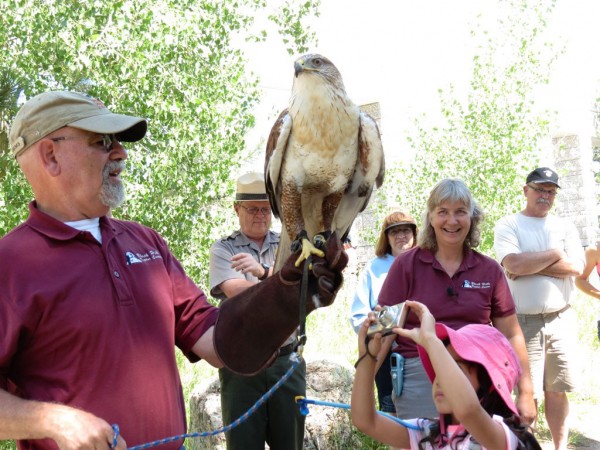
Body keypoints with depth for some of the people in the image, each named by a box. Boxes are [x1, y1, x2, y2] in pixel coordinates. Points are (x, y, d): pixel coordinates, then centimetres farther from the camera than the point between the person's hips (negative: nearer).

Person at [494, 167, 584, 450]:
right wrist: (555, 253, -6)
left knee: (557, 390, 10)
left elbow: (576, 267, -4)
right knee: (529, 393, -1)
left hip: (560, 319, 4)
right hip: (524, 322, -3)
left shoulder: (565, 227, 10)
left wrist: (530, 264, -11)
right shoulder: (507, 225, -1)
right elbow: (514, 264, -18)